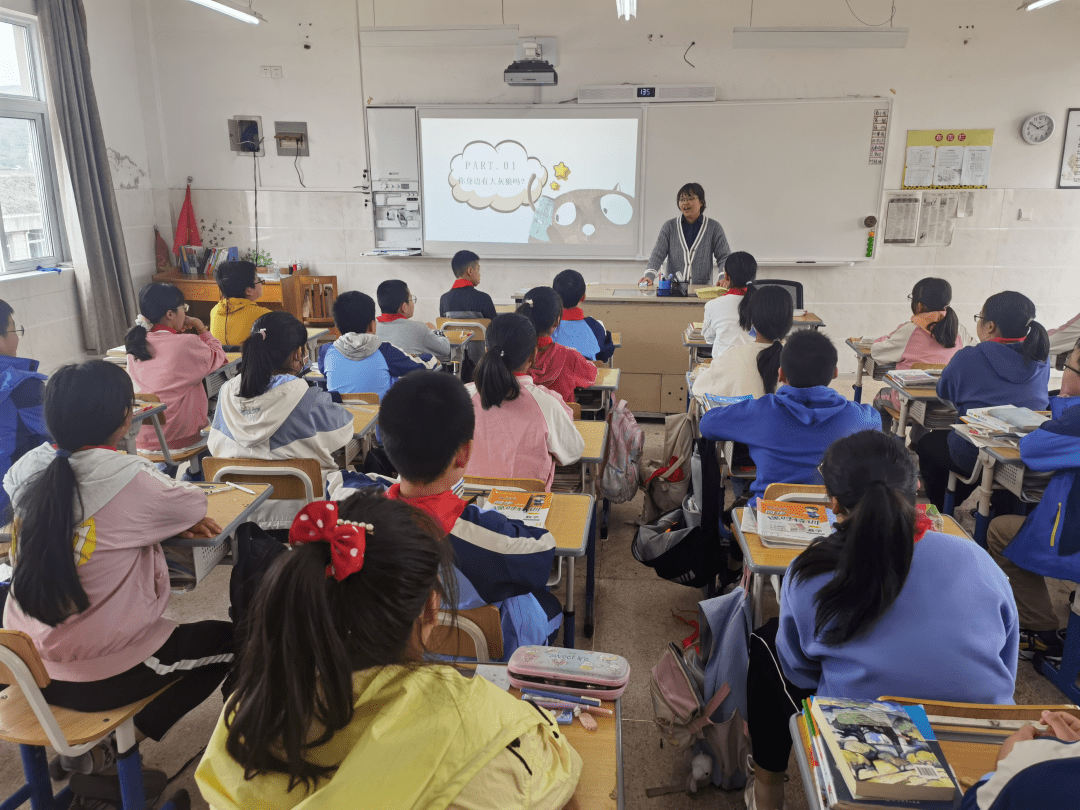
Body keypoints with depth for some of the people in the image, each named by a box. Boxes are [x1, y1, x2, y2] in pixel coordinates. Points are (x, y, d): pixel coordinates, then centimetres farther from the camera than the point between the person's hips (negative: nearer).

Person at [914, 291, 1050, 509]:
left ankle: (940, 510, 36)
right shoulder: (1040, 360, -3)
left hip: (974, 458, -5)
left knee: (926, 442, 25)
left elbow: (944, 393, 0)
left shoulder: (968, 358, -17)